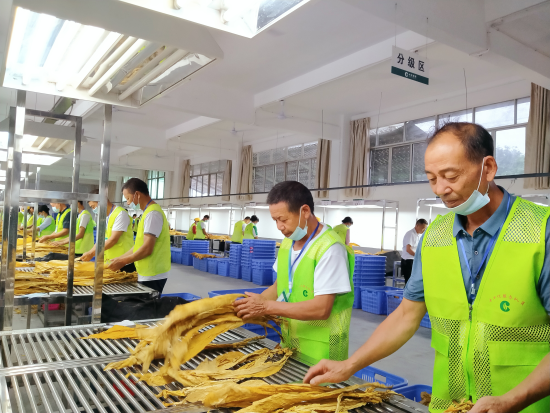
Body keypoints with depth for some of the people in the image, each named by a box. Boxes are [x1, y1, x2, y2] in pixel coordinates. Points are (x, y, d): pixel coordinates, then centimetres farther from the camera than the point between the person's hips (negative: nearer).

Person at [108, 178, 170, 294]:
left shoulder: (152, 213, -16)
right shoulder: (149, 212, 15)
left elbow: (147, 249, -21)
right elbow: (140, 244, 19)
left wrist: (123, 262, -11)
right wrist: (120, 258, 15)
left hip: (152, 276, -9)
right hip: (147, 274, 9)